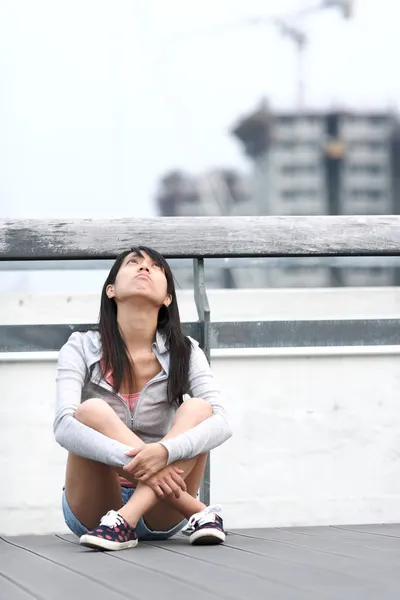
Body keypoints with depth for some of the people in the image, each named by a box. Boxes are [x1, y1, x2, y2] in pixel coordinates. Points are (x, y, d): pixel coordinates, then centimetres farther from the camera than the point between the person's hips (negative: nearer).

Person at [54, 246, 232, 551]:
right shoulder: (82, 348, -6)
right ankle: (199, 513, -30)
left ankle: (125, 519, -40)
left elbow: (221, 423, -17)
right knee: (92, 411, -26)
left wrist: (164, 452, -38)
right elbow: (64, 426, -22)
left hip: (160, 514, 1)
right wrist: (130, 462, -39)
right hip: (92, 510, -1)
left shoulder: (184, 352, -2)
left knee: (198, 410, -20)